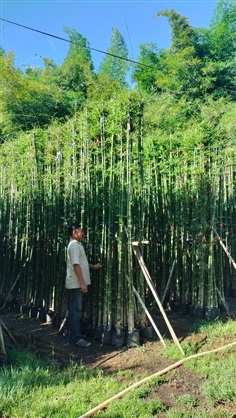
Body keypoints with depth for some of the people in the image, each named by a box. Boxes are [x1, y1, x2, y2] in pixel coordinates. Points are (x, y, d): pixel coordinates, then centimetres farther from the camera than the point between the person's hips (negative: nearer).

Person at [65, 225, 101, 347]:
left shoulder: (76, 244, 16)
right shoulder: (74, 245, -16)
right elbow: (76, 265, -22)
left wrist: (93, 266, 21)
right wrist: (82, 283, -22)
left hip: (76, 284, 10)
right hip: (76, 284, -10)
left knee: (75, 310, 15)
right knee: (76, 311, -5)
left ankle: (74, 336, 23)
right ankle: (76, 338, 1)